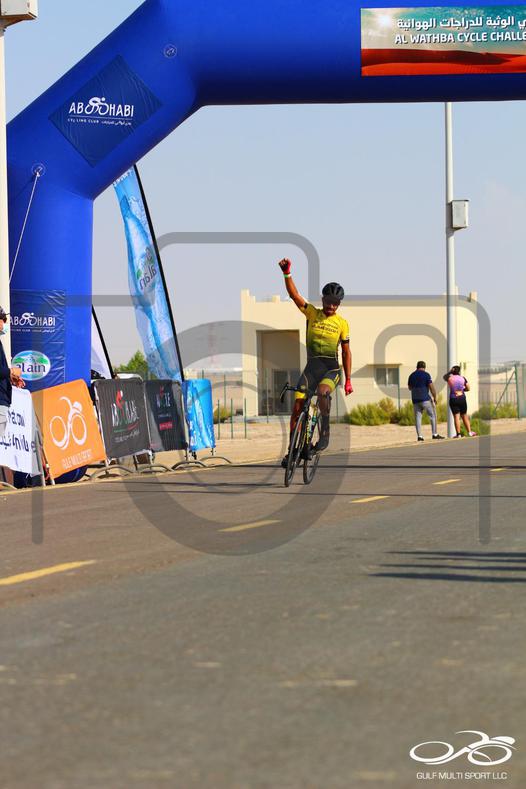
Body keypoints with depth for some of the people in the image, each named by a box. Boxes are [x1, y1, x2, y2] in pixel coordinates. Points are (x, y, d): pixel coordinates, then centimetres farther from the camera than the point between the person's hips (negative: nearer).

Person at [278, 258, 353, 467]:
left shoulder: (342, 323, 4)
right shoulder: (312, 313, 5)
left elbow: (346, 352, 8)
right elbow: (293, 294, -8)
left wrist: (348, 380, 4)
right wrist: (287, 273, -24)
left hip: (331, 368, -2)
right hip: (311, 367, 2)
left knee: (322, 391, -34)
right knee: (297, 406, -6)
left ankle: (324, 434, -19)